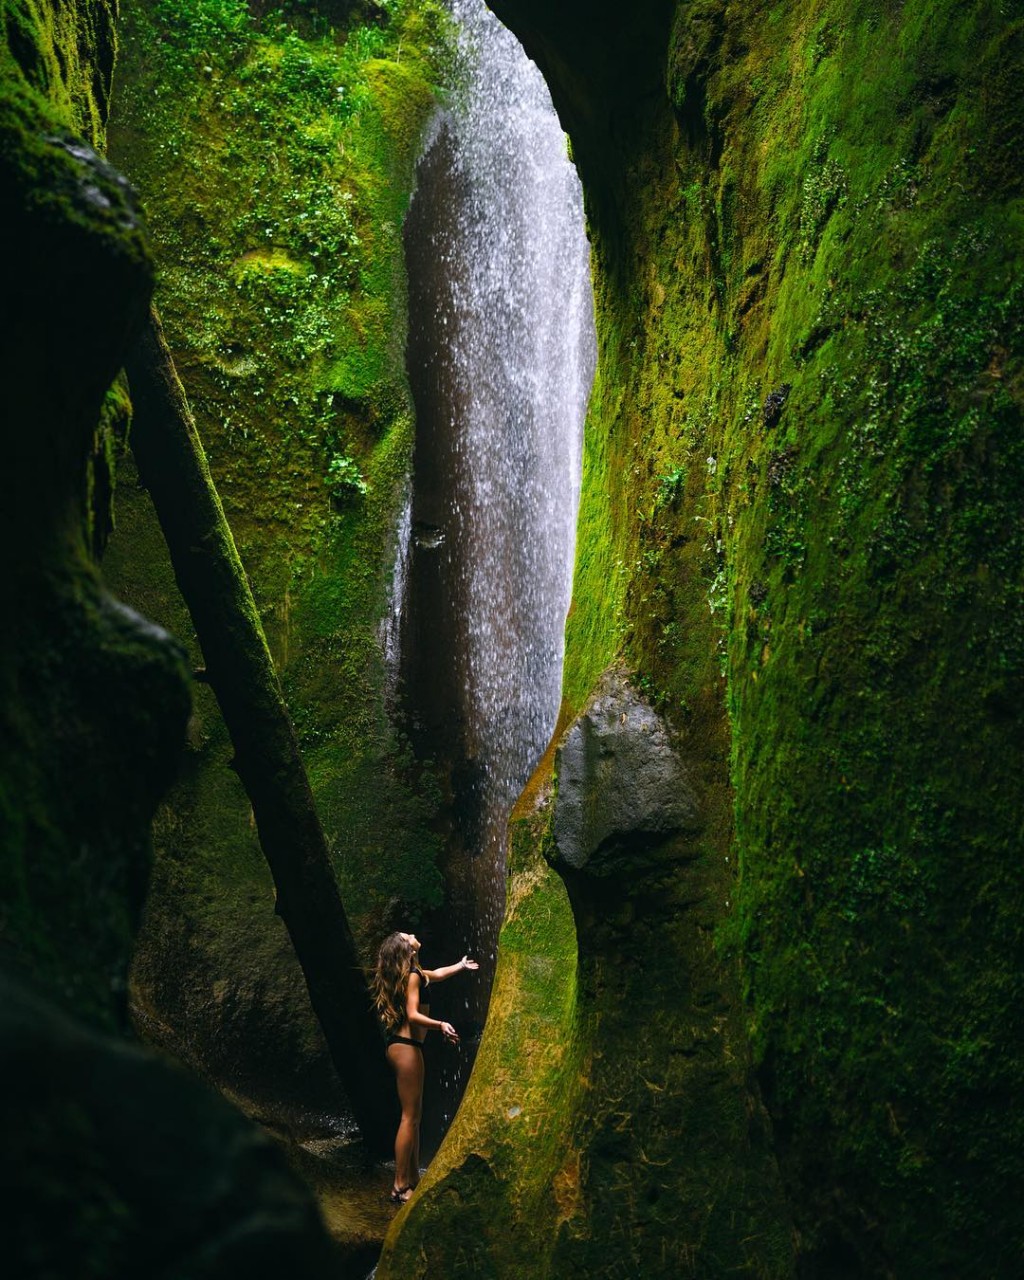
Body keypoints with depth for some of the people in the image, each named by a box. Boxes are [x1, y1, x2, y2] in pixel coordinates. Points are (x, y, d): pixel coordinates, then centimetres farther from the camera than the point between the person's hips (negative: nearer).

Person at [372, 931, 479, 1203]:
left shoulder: (408, 974, 17)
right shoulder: (413, 976, -12)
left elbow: (437, 974, 37)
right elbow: (413, 1015, -21)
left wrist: (460, 966, 51)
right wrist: (441, 1025, -26)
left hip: (400, 1046, 10)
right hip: (407, 1048, -10)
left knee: (414, 1116, 13)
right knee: (409, 1117, -8)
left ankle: (412, 1180, 17)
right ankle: (400, 1186, -7)